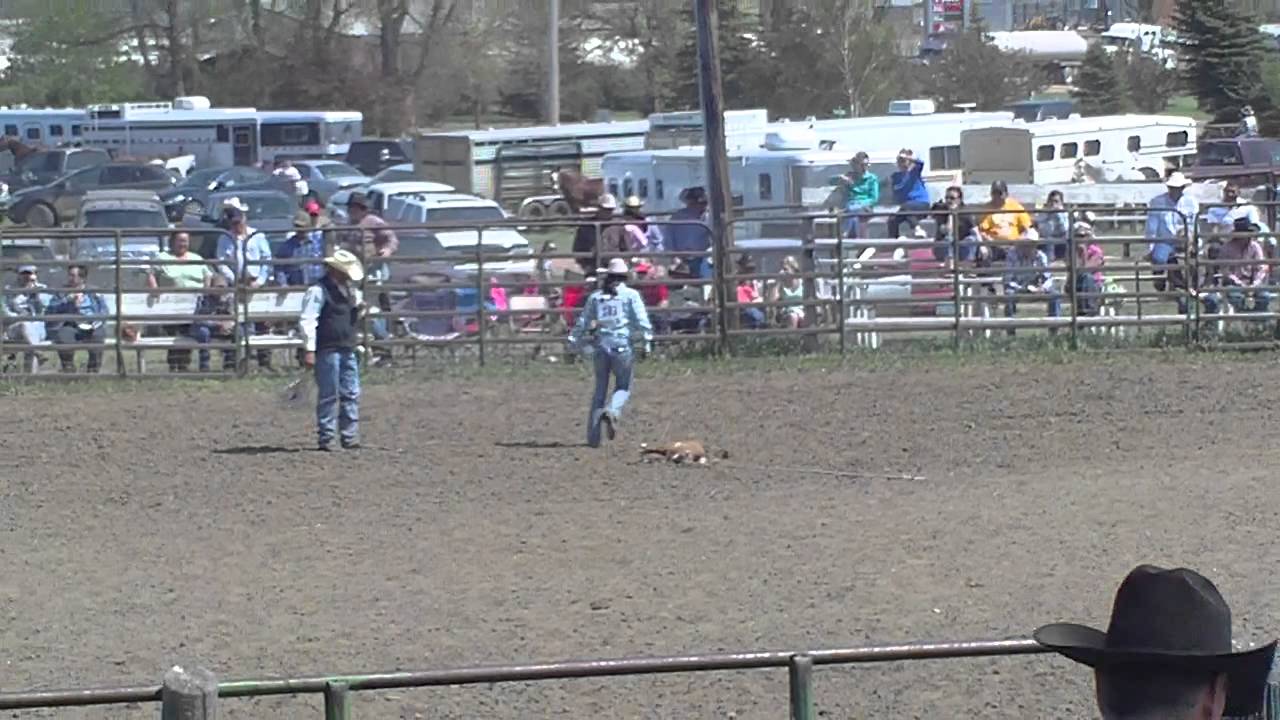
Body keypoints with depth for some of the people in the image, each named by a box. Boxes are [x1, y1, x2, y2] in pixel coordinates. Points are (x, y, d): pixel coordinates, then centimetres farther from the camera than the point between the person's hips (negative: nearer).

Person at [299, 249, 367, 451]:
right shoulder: (318, 291, -10)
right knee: (329, 395, -5)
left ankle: (350, 437, 12)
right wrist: (309, 350, -19)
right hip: (328, 351, -8)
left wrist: (360, 308, 5)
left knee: (351, 394, 7)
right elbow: (308, 321, -14)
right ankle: (325, 438, 0)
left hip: (348, 349, 8)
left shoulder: (352, 290, 16)